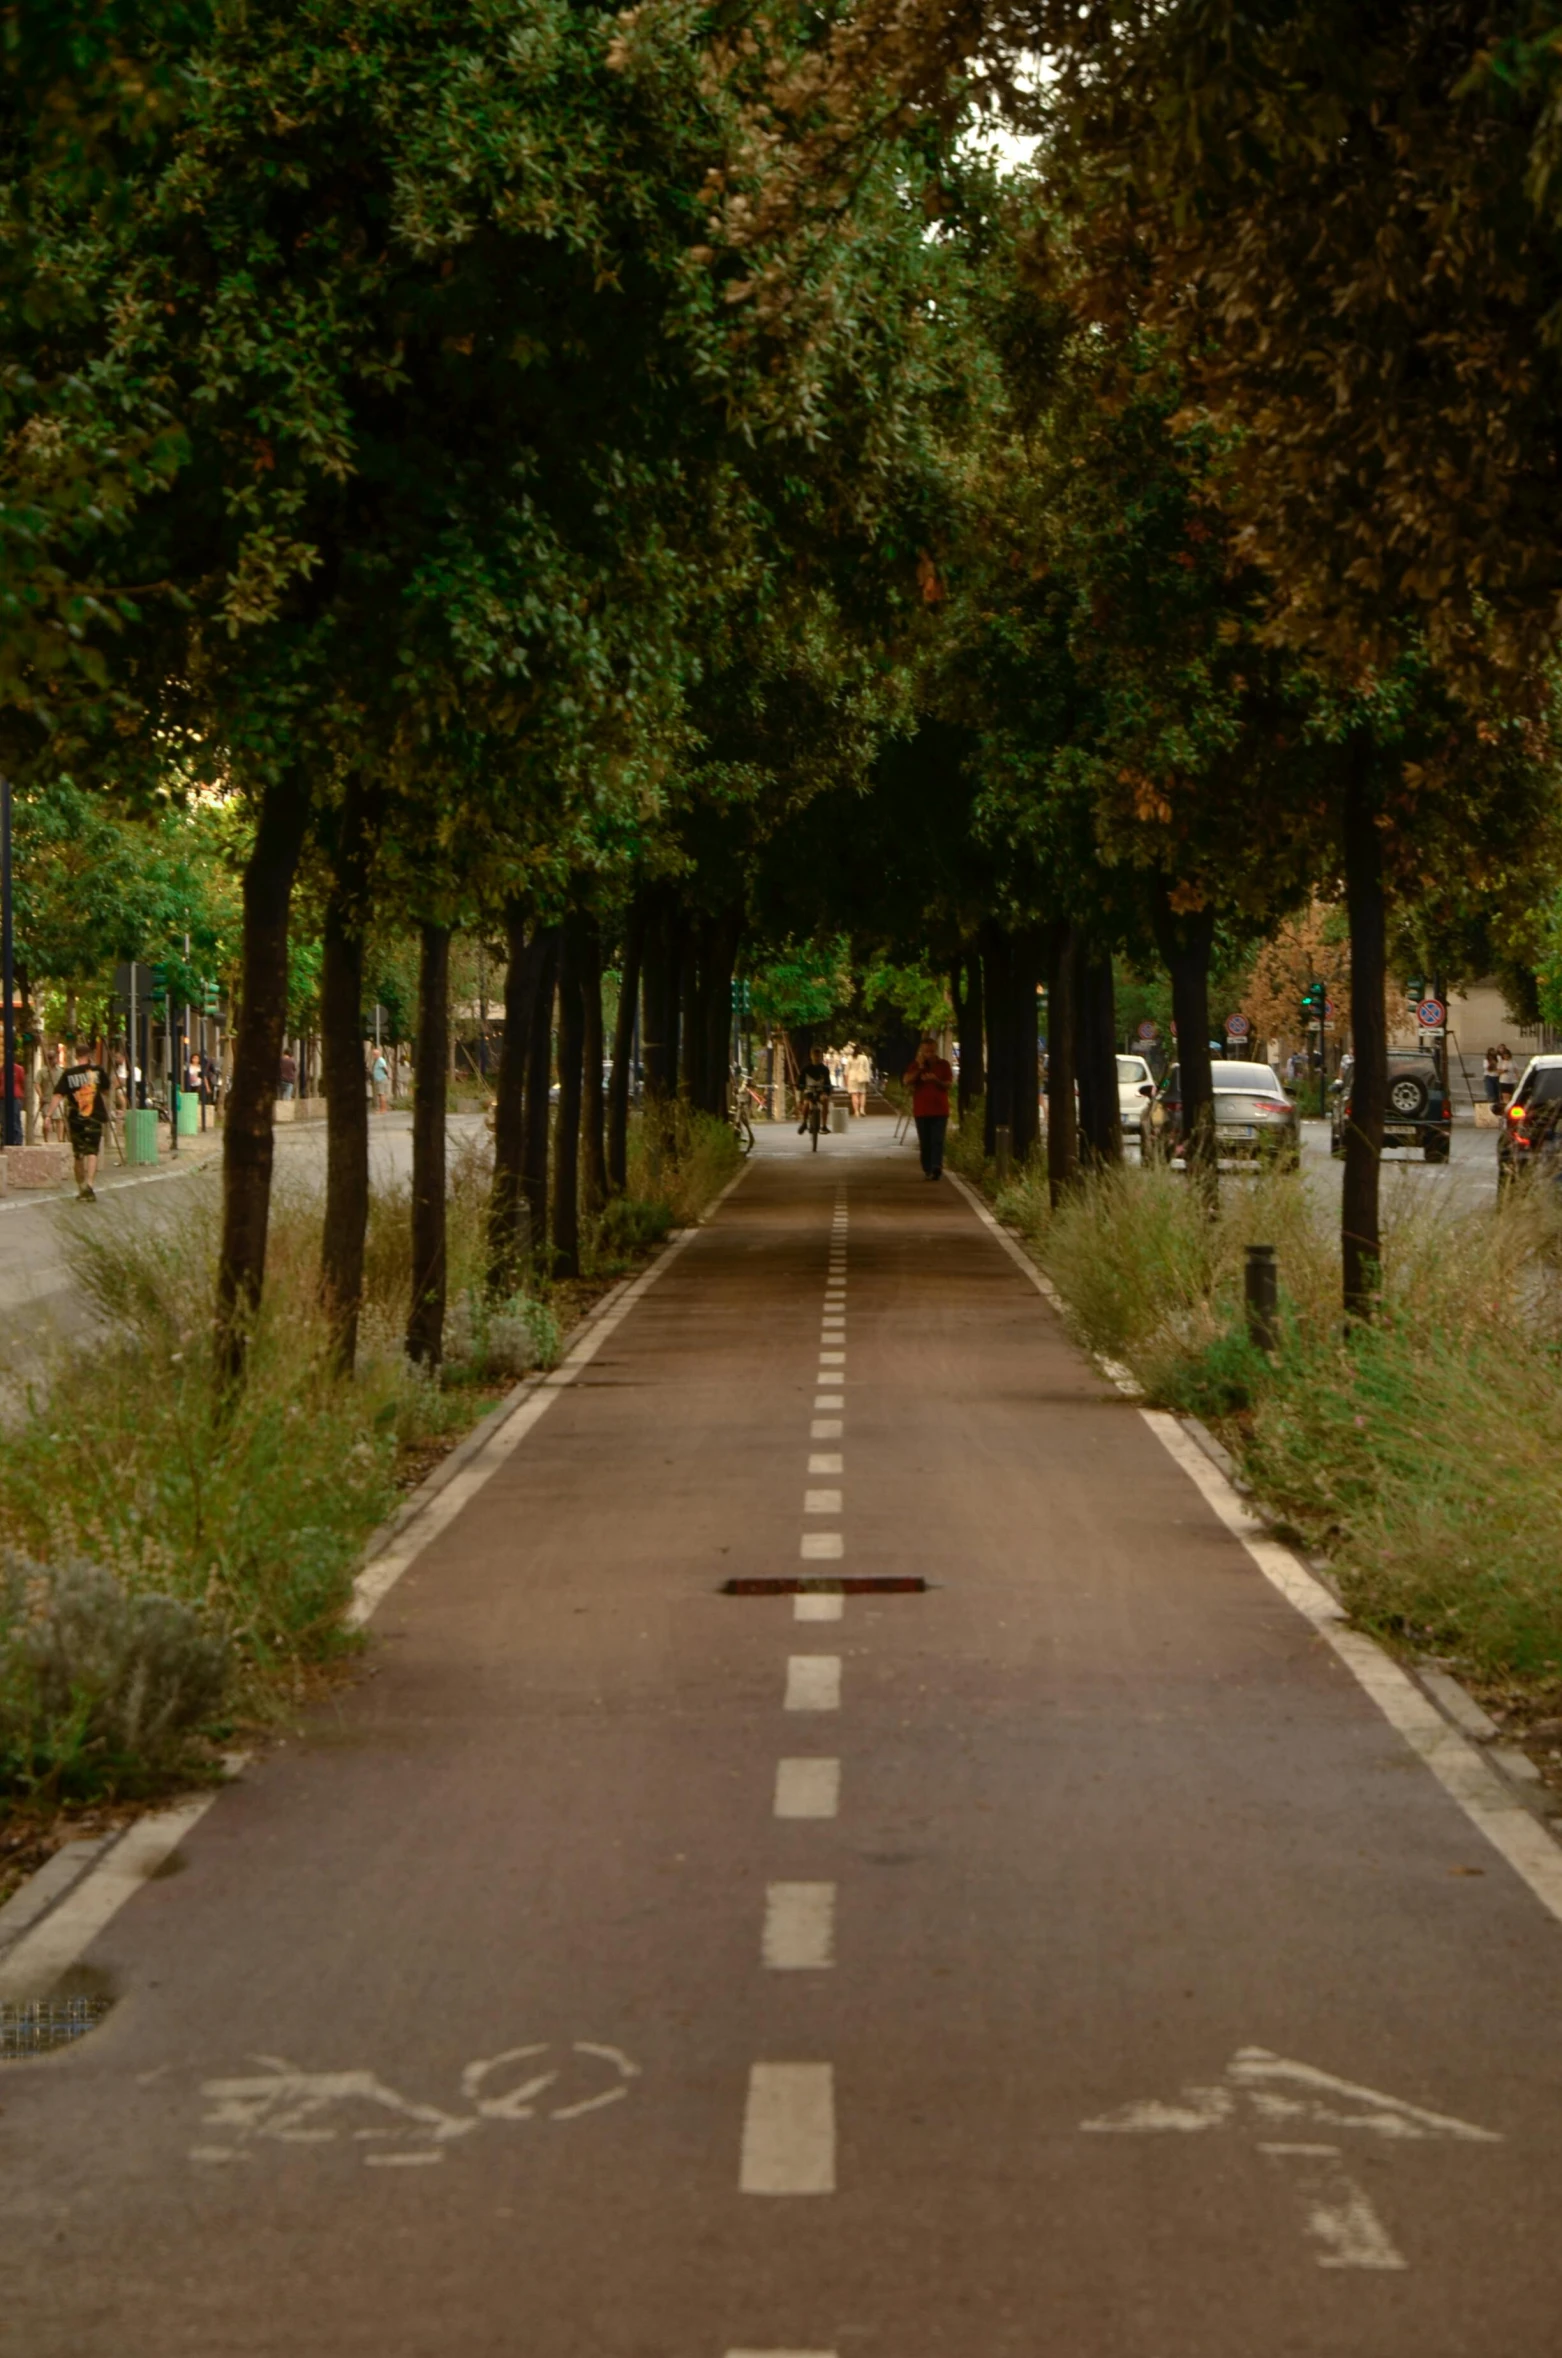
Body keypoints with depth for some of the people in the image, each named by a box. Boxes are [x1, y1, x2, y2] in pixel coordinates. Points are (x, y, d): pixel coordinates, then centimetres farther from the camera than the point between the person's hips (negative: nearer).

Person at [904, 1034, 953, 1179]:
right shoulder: (915, 1066, 6)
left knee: (937, 1140, -13)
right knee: (925, 1142, 4)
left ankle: (937, 1167, -25)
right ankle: (927, 1170, 10)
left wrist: (936, 1080, -19)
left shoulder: (944, 1064, 3)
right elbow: (907, 1082, -8)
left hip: (940, 1109, -2)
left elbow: (948, 1084, 0)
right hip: (921, 1110, 2)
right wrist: (919, 1068, -16)